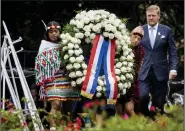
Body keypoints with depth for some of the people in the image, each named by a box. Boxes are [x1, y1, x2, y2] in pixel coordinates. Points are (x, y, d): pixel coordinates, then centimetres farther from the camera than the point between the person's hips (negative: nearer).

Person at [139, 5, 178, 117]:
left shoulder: (167, 31, 5)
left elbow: (173, 52, 3)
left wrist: (173, 69, -9)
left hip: (160, 73, 0)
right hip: (144, 72, 0)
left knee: (159, 101, 3)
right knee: (143, 96, -18)